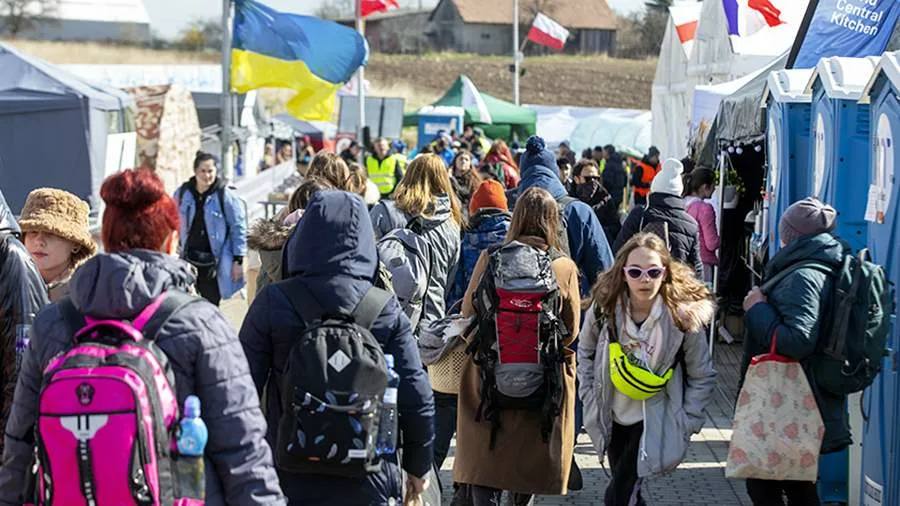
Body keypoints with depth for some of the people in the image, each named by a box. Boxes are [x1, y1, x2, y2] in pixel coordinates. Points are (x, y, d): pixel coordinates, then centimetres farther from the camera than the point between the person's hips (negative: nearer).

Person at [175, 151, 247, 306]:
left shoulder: (226, 196, -8)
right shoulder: (183, 193, 4)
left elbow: (238, 228, -5)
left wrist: (238, 260, -7)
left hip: (214, 263, -3)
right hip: (189, 260, 4)